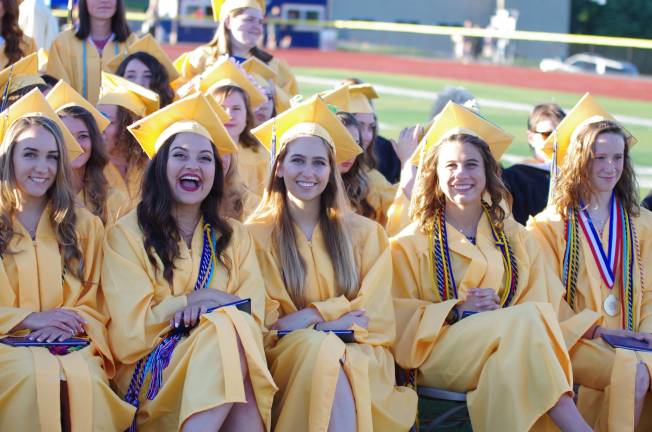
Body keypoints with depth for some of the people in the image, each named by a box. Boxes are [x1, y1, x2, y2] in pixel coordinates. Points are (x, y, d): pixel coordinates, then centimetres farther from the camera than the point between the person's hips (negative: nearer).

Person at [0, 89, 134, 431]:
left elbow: (95, 304, 13)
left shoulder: (84, 226, 17)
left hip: (70, 343, 2)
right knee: (33, 375, -38)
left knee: (86, 380, -35)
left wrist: (69, 323, -9)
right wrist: (30, 318, -9)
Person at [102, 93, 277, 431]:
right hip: (152, 370, -3)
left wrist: (211, 307, -14)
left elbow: (253, 316, 5)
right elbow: (129, 331, -4)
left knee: (231, 330, -33)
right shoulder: (126, 234, 5)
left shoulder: (235, 237, 17)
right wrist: (199, 297, -2)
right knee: (226, 331, -33)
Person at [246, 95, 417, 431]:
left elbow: (373, 318, 5)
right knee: (320, 350, -36)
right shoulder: (256, 235, 9)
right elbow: (267, 322, 2)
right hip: (290, 354, -1)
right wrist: (341, 315, -9)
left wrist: (307, 317, -10)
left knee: (331, 357, -35)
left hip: (360, 354, 1)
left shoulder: (364, 234, 14)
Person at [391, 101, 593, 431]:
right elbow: (399, 316, -1)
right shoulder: (412, 242, 8)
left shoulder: (515, 238, 17)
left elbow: (543, 307, 7)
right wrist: (457, 311, -15)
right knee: (524, 320, -31)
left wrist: (498, 314, -14)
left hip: (511, 356, 3)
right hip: (436, 356, -3)